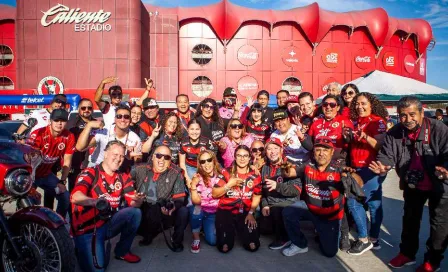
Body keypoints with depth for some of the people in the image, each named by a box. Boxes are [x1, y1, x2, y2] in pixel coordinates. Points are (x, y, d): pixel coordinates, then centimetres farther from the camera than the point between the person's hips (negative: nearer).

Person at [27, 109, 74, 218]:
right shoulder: (38, 134, -23)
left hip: (46, 174, 4)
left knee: (65, 198, 0)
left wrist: (62, 181, -10)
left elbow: (67, 161, -5)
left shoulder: (69, 137, -12)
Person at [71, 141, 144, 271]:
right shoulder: (90, 173, -12)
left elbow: (133, 203, -6)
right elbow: (75, 197, -30)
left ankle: (122, 251, 2)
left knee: (135, 212, -19)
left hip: (108, 224, 4)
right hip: (87, 228, -4)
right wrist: (94, 201, -51)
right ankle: (81, 248, 18)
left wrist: (138, 200, -31)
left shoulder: (123, 178, 3)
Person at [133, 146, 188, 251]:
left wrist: (173, 207, -28)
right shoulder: (140, 170, 5)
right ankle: (147, 235, 12)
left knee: (183, 211, -26)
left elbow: (179, 198, -6)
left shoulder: (176, 173, -3)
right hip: (142, 213, 3)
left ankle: (177, 241, 5)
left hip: (164, 213, -2)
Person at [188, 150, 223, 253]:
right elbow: (196, 202, -20)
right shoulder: (198, 178, -11)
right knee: (196, 210, -35)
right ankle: (196, 239, -11)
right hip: (200, 211, -1)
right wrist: (193, 185, -31)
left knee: (212, 240, -16)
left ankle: (206, 227, 18)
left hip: (214, 213, 1)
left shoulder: (221, 176, -5)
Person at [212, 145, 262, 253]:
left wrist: (251, 213, -8)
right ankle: (230, 231, 22)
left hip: (245, 213, 2)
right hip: (226, 211, -2)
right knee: (224, 247, -11)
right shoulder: (226, 173, -3)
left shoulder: (255, 176, 5)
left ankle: (239, 230, 22)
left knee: (253, 246, -9)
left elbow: (257, 196, 4)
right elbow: (214, 194, -4)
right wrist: (229, 185, -17)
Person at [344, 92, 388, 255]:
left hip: (370, 168, -7)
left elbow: (380, 145, -18)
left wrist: (366, 137, -35)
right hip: (358, 168, 7)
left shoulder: (377, 121, -8)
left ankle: (364, 240, 2)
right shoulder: (357, 121, 13)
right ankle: (374, 239, 20)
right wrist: (348, 137, -3)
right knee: (374, 203, 12)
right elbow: (354, 145, 17)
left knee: (353, 202, -9)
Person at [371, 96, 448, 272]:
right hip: (412, 184, 4)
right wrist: (383, 166, -34)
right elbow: (387, 155, -12)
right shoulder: (394, 133, -12)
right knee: (410, 219, 17)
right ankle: (407, 254, 36)